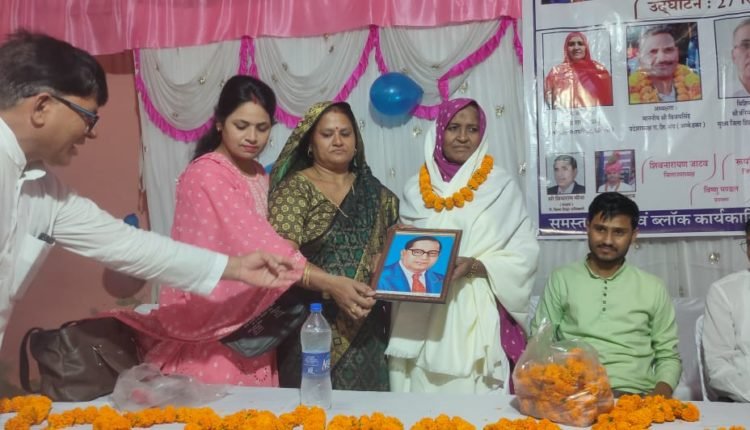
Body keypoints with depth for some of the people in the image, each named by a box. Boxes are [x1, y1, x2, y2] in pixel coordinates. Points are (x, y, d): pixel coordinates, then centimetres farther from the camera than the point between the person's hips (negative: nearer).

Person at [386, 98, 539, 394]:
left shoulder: (501, 186, 0)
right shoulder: (416, 188, 11)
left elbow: (525, 254, -2)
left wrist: (476, 265, -16)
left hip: (477, 316, -2)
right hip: (421, 316, 3)